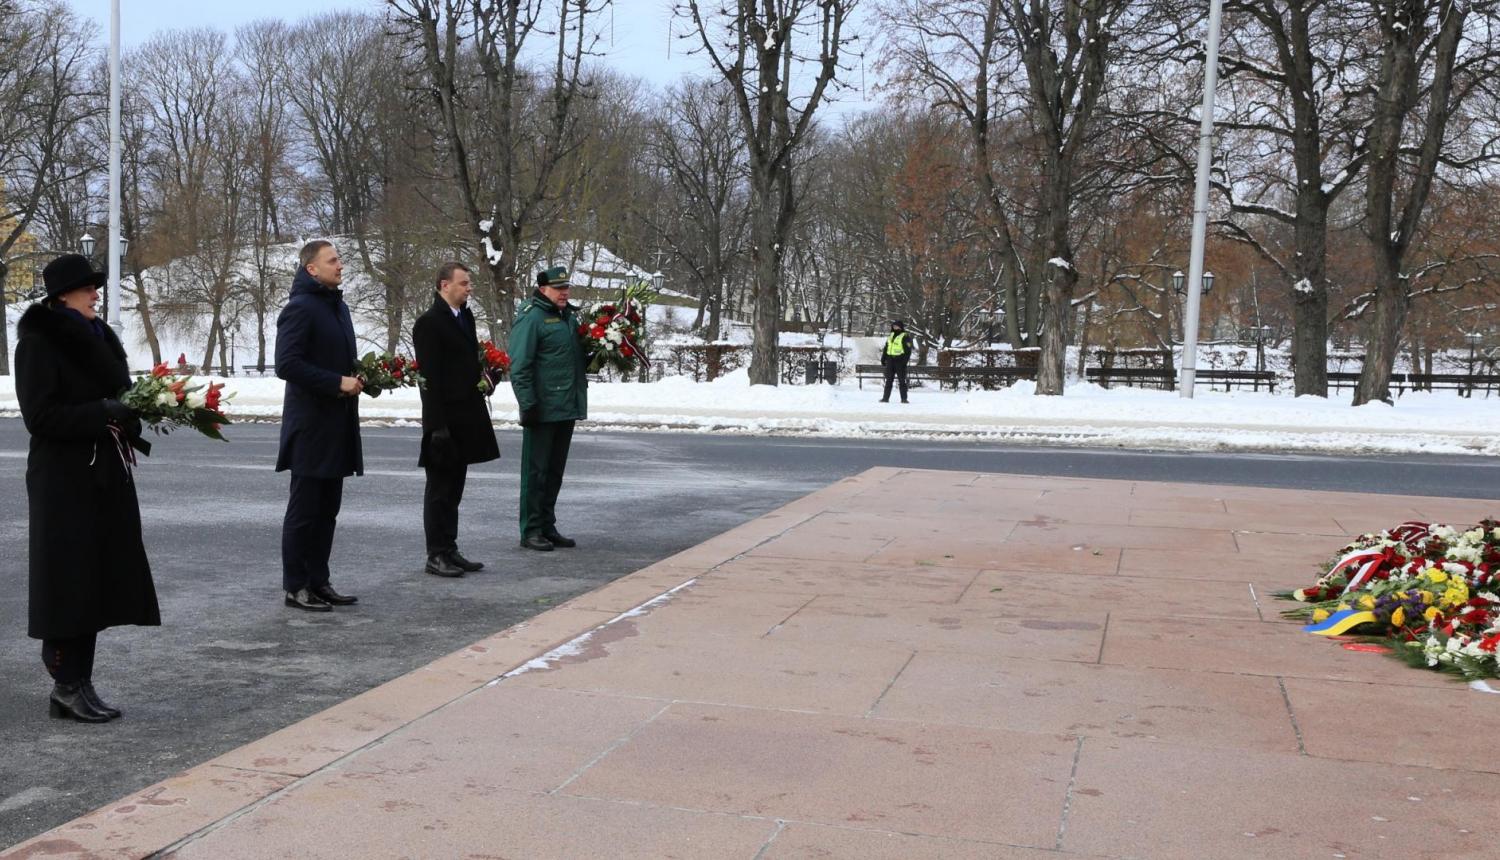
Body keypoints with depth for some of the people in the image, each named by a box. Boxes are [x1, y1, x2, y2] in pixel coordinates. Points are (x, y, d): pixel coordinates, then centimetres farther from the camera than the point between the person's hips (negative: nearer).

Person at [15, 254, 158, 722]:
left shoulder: (99, 337, 13)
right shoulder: (39, 342, -9)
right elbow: (40, 416, -16)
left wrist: (136, 410, 1)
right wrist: (106, 414, -23)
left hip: (106, 475, 7)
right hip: (64, 478, -7)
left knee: (98, 576, 9)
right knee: (68, 578, -2)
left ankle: (78, 682, 17)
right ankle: (67, 685, 7)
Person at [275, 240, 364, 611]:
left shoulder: (337, 306, 17)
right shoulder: (300, 308, -12)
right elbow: (287, 364, -20)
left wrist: (355, 379, 6)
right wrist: (338, 382, -20)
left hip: (337, 424, 9)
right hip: (310, 425, -9)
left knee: (327, 510, 13)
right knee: (304, 510, -1)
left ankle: (318, 581, 21)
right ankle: (296, 587, 7)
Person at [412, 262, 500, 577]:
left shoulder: (465, 316, 13)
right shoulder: (429, 323, -12)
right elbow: (430, 377, -16)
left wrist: (483, 376, 7)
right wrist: (438, 424, -19)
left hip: (466, 418, 8)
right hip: (444, 420, -8)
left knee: (453, 489, 14)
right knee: (440, 489, 0)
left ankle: (450, 551, 21)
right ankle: (437, 555, 8)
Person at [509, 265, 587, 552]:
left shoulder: (569, 317, 16)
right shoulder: (531, 318, -11)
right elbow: (520, 366, -16)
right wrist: (528, 404, -20)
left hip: (567, 409, 8)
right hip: (543, 410, -8)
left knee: (555, 471, 14)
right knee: (536, 471, -2)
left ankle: (547, 526, 22)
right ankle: (530, 531, 4)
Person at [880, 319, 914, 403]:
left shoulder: (905, 337, -5)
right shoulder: (891, 336, 16)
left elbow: (908, 350, -10)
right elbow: (886, 348, 22)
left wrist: (904, 361, -18)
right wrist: (883, 359, 17)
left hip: (900, 360, -6)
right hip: (890, 360, 6)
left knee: (902, 380, -3)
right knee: (888, 380, 8)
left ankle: (904, 398, 1)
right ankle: (885, 398, 12)